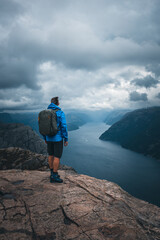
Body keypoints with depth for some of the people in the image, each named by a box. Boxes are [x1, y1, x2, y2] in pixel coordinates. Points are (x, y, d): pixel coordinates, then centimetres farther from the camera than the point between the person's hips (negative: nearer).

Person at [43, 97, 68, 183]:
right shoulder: (60, 113, -13)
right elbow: (63, 127, -16)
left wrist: (45, 138, 18)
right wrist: (66, 139, -8)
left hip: (49, 138, 6)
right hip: (58, 138, -6)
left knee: (51, 155, 16)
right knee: (57, 157, 1)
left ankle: (52, 173, 27)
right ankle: (54, 177, 6)